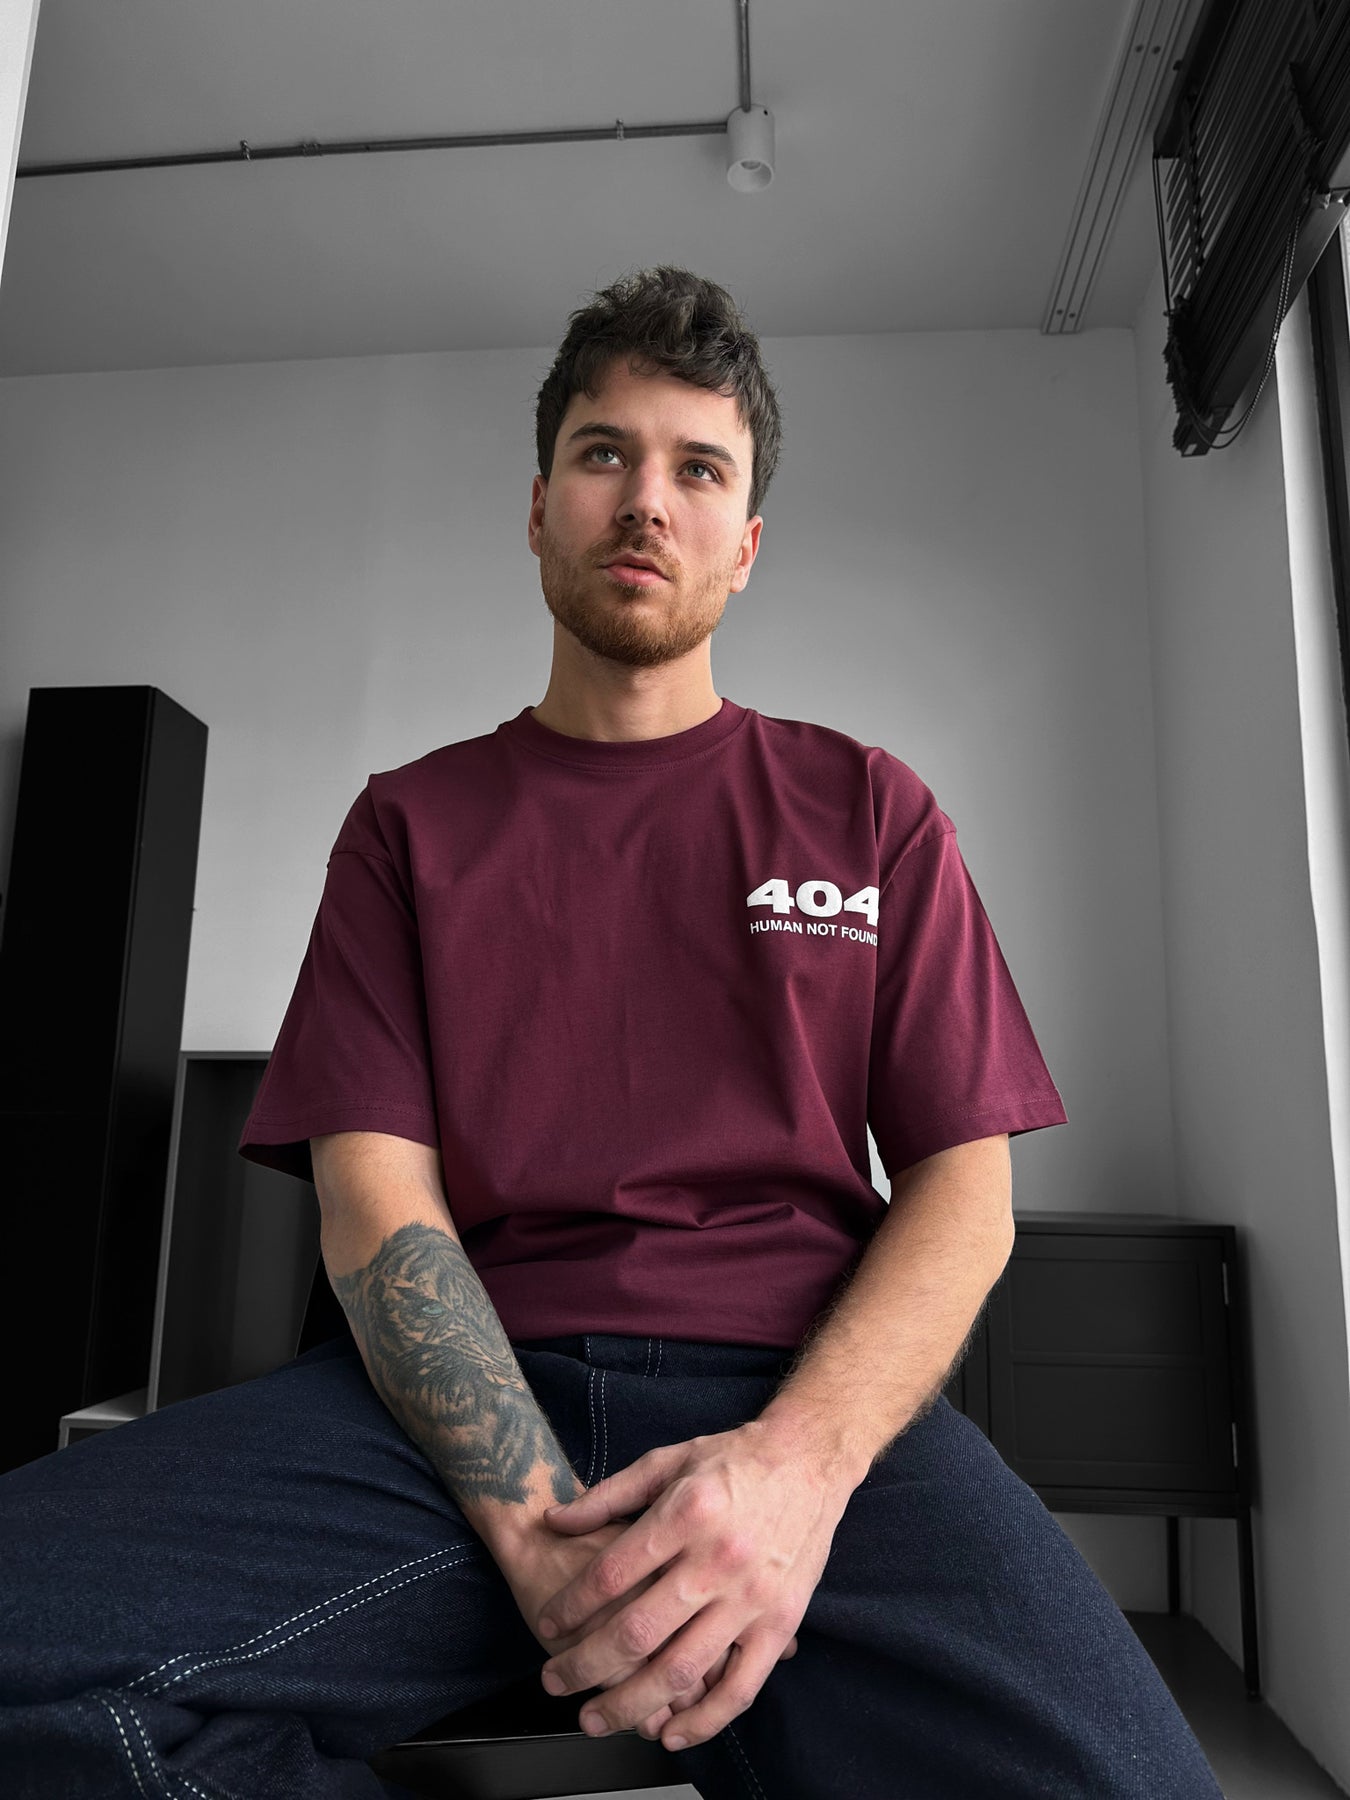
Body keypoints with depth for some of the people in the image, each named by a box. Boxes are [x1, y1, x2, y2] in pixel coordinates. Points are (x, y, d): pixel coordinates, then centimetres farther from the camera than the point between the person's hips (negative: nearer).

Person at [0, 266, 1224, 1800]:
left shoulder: (870, 812, 14)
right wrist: (539, 1521, -15)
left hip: (811, 1391, 0)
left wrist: (802, 1460, -15)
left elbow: (964, 1186, 6)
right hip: (458, 1403, 2)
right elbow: (374, 1197, 3)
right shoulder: (411, 822, 14)